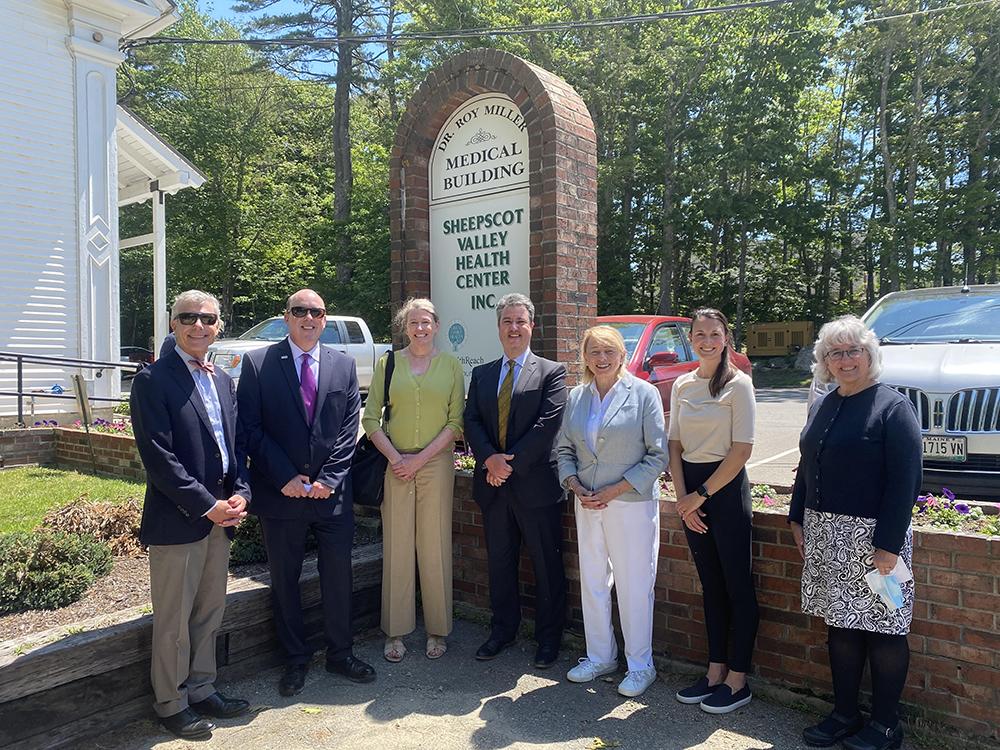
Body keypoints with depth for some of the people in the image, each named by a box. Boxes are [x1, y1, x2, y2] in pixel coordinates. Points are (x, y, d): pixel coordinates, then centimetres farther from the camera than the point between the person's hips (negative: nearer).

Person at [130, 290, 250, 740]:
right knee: (174, 620, 8)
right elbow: (159, 457, -16)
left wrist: (240, 492, -2)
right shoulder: (153, 380, -10)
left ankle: (201, 690, 34)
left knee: (210, 613, 17)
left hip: (220, 516, 7)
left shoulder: (222, 380, 12)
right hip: (177, 520, -6)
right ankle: (171, 704, 26)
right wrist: (207, 505, -17)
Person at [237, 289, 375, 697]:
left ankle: (340, 652, 30)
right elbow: (250, 428, -5)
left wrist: (329, 479, -7)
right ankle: (296, 659, 29)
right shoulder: (257, 363, -2)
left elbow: (350, 427, 2)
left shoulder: (343, 364, 5)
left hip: (332, 492, 2)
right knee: (285, 580, 11)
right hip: (280, 493, -1)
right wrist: (286, 478, -12)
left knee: (338, 575, 10)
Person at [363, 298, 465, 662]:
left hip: (436, 462, 0)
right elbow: (370, 419, 3)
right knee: (396, 546, 5)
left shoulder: (450, 365, 4)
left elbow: (456, 422, -1)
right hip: (395, 464, 1)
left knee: (435, 547, 5)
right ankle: (396, 631, 19)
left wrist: (420, 458, -9)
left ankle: (438, 629, 20)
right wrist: (395, 458, -8)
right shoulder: (387, 363, 5)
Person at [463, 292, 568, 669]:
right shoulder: (481, 374, 11)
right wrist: (489, 459, -14)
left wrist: (511, 463, -16)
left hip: (536, 484, -4)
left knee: (547, 566, 7)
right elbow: (471, 422, 3)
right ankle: (503, 630, 32)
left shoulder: (551, 372, -3)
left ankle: (548, 638, 23)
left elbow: (547, 425, -13)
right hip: (493, 485, 4)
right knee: (499, 563, 16)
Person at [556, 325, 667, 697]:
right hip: (587, 504, 5)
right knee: (592, 581, 14)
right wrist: (577, 487, -6)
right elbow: (564, 450, 12)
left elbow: (658, 455, -9)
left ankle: (640, 664, 22)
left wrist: (614, 491, -14)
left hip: (632, 503, -5)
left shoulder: (644, 393, -7)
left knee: (634, 585, 3)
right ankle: (600, 656, 31)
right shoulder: (576, 397, 7)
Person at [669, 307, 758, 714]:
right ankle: (715, 672, 25)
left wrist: (701, 494, -13)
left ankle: (737, 680, 17)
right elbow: (674, 446, 8)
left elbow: (742, 450, -13)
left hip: (726, 487, -5)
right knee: (710, 585, 14)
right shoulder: (682, 385, 7)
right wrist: (682, 498, -3)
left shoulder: (738, 384, -9)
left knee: (737, 585, 4)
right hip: (691, 488, 6)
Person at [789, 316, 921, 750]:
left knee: (882, 630, 5)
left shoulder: (892, 407, -8)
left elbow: (905, 481, -14)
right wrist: (798, 519, 13)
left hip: (872, 536, -6)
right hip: (825, 536, 7)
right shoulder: (822, 407, 12)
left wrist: (888, 545, -18)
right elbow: (806, 468, 19)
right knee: (840, 627, 14)